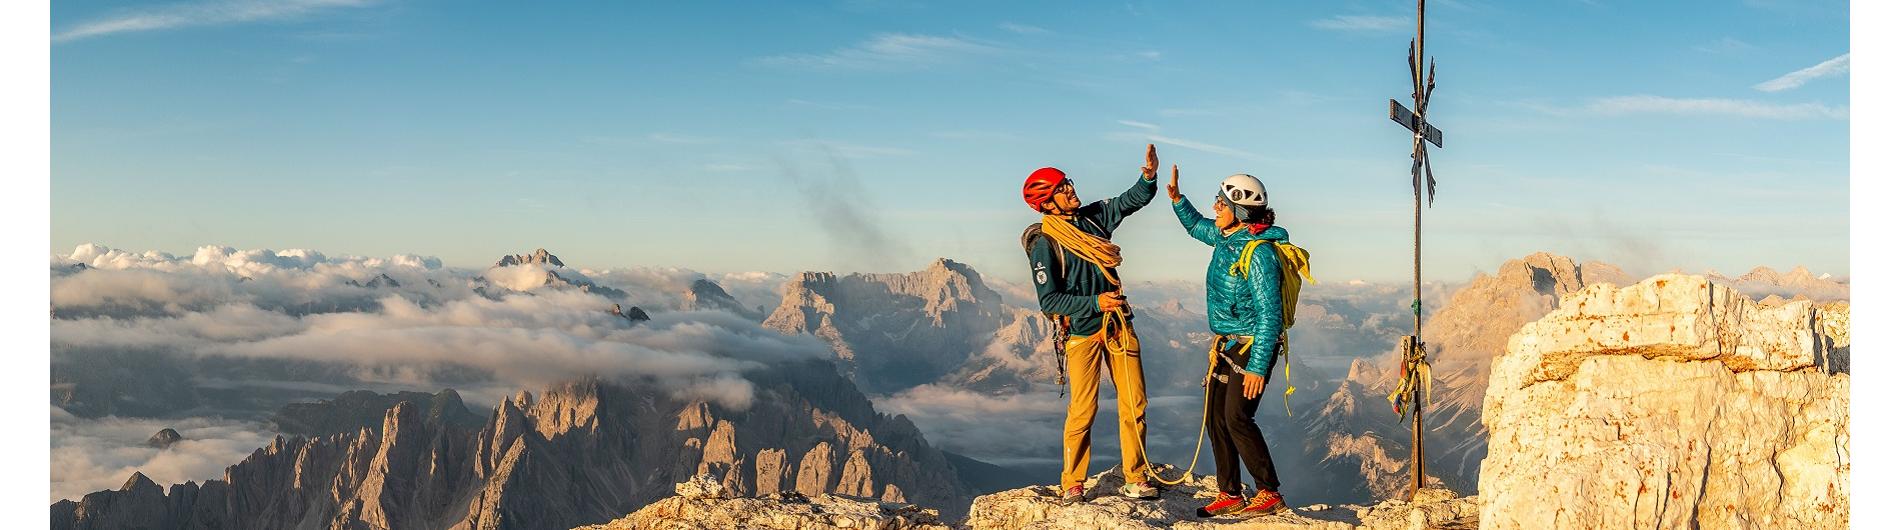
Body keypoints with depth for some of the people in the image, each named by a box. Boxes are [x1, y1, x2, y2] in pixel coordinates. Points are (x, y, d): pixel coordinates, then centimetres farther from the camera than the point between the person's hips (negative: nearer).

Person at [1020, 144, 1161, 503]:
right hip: (1082, 332, -6)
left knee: (1134, 405, 3)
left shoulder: (1093, 217, 7)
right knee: (1083, 411, -6)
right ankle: (1072, 485, 7)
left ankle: (1134, 480, 12)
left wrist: (1149, 176, -11)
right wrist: (1094, 302, -20)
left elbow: (1133, 200, 10)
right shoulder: (1044, 244, -10)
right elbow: (1048, 300, -13)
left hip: (1118, 325, 6)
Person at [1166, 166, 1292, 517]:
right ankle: (1229, 494, 16)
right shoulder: (1224, 236, 4)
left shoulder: (1259, 253, -22)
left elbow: (1269, 314, -24)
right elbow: (1196, 226, 29)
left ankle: (1270, 494, -4)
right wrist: (1176, 199, 12)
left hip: (1253, 345, -9)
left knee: (1237, 418, -14)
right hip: (1226, 343, 9)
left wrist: (1257, 366, -26)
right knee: (1216, 418, 7)